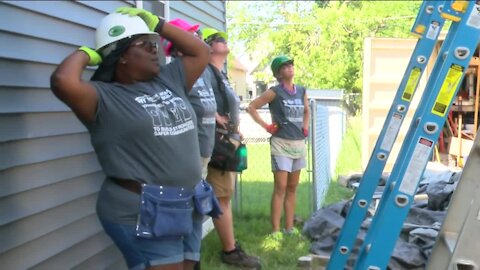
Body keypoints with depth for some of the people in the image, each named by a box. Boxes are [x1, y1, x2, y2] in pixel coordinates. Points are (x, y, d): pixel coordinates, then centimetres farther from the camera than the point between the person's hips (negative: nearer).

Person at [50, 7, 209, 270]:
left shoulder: (168, 80, 12)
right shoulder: (105, 97, -9)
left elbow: (200, 52, 19)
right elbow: (63, 81, -26)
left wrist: (156, 23, 12)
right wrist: (86, 53, -5)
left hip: (187, 208, 8)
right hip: (141, 214, -7)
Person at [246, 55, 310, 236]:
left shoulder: (301, 91, 10)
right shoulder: (275, 92, -7)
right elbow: (251, 107, -7)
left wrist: (305, 127, 12)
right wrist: (266, 126, -9)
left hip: (299, 143, 6)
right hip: (281, 143, -6)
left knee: (292, 188, 10)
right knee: (280, 187, -8)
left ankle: (289, 228, 17)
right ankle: (275, 230, -5)